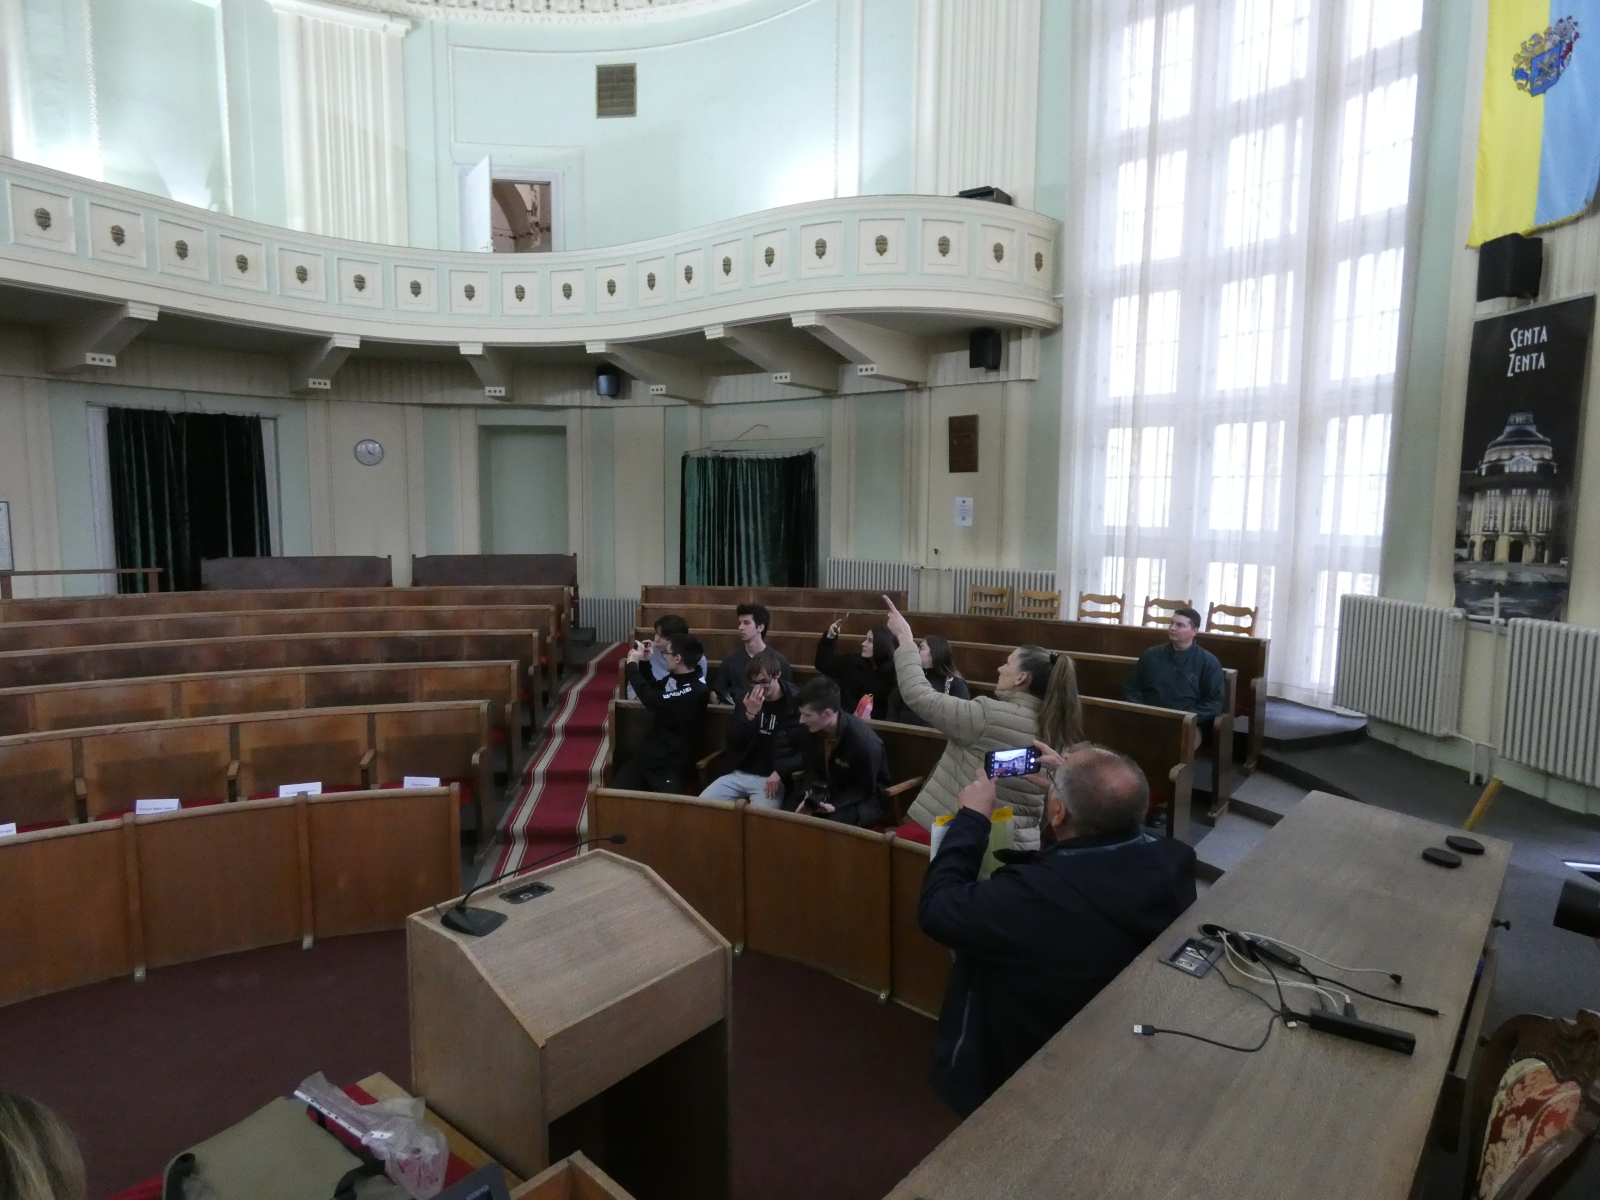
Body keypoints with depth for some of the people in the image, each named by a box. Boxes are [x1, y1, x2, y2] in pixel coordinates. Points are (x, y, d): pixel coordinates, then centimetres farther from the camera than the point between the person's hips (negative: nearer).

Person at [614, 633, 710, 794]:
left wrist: (632, 664, -13)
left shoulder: (697, 691, -20)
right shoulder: (674, 677, 7)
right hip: (647, 756, 7)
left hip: (672, 767, -7)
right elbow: (654, 689, 29)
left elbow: (653, 699, -27)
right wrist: (644, 662, 11)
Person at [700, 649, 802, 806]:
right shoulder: (747, 697, 4)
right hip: (739, 774, 5)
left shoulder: (796, 703, -9)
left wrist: (780, 771, -19)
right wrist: (749, 714, -14)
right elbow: (734, 744, 1)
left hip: (771, 778, -4)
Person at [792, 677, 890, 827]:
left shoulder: (866, 742, -30)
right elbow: (813, 771, 0)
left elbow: (864, 789, -17)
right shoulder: (808, 731, -11)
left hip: (866, 800, -5)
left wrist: (835, 804, -32)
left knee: (832, 823, -34)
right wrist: (809, 798, -21)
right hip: (828, 791, 6)